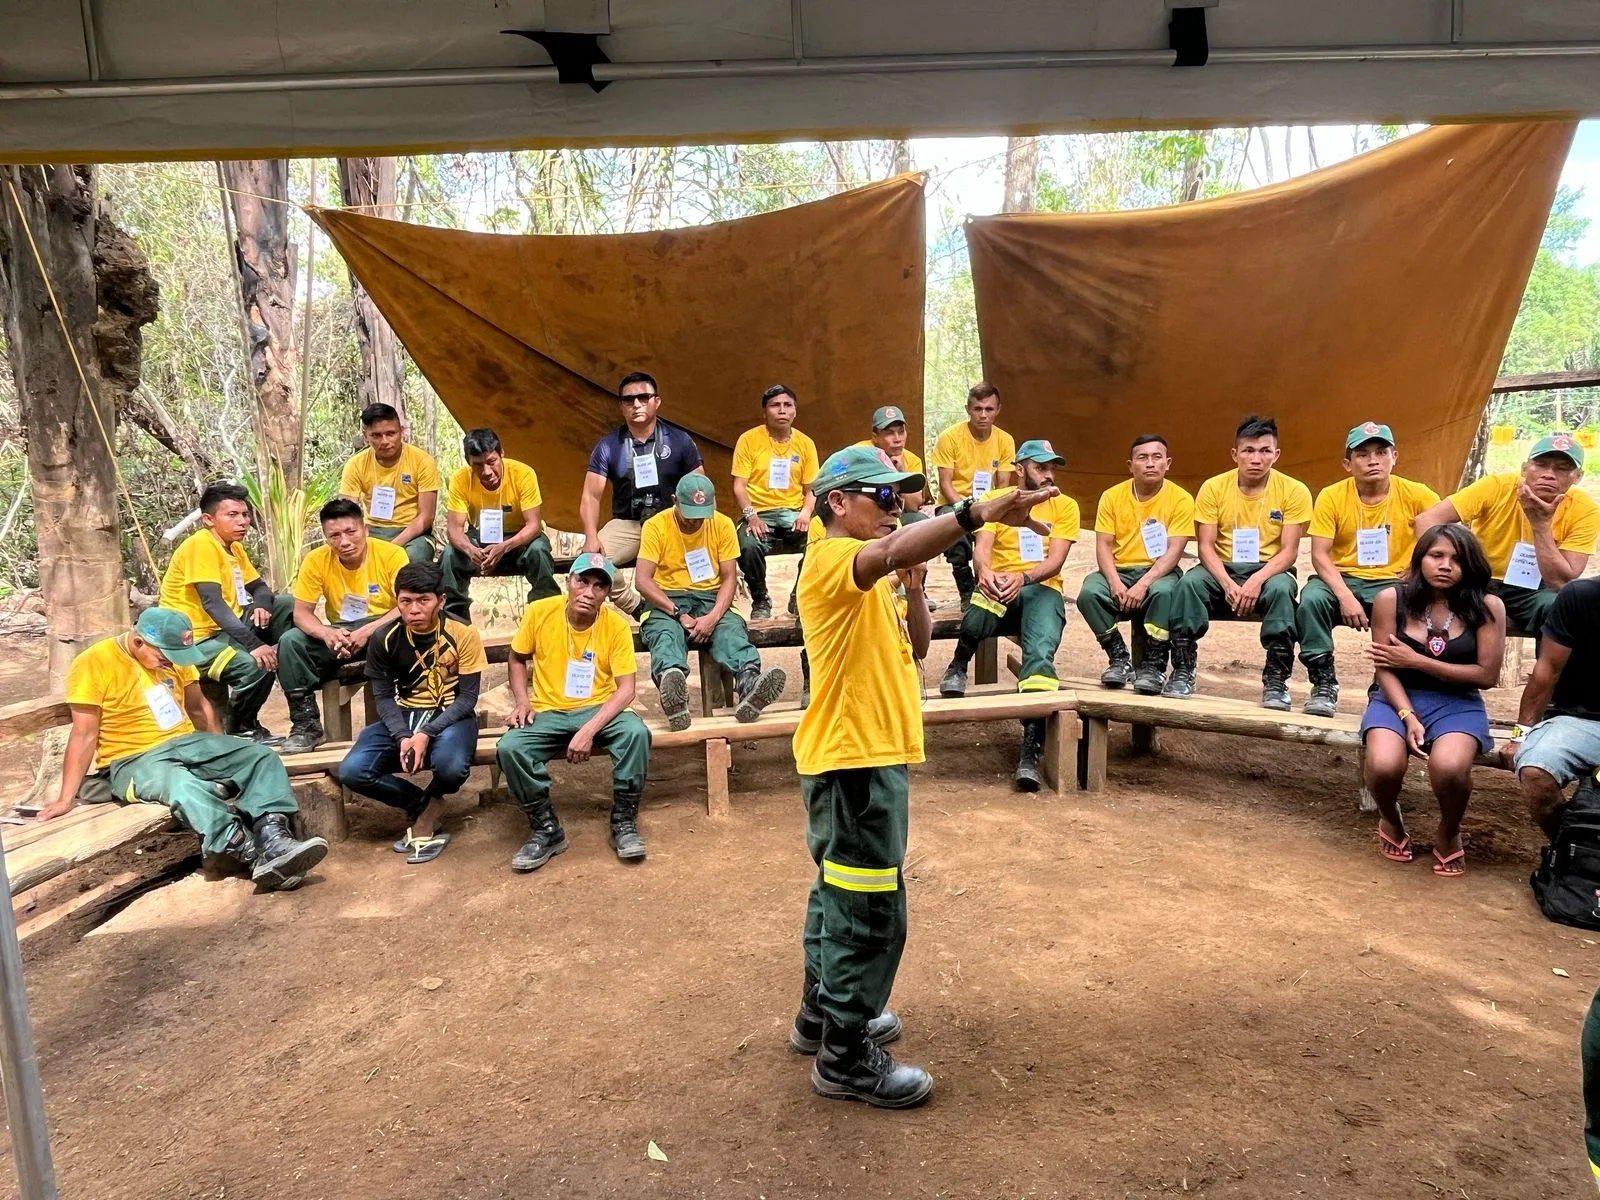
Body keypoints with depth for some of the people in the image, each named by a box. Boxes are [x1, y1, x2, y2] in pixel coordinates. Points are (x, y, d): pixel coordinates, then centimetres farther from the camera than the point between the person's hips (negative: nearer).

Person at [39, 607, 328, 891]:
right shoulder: (93, 663, -11)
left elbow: (198, 706, 17)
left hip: (188, 744, 6)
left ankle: (274, 840, -37)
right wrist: (67, 797, -12)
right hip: (133, 761, -6)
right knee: (185, 787, -38)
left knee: (262, 757, -15)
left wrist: (225, 756, 20)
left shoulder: (171, 654, 6)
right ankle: (258, 858, -46)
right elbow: (84, 734, -11)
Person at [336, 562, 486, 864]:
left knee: (451, 768, -37)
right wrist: (402, 736, -22)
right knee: (352, 772, -21)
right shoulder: (385, 638, -7)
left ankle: (425, 811, 2)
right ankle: (425, 806, 3)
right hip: (402, 716, 3)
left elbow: (467, 697, -12)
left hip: (450, 716, -3)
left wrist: (427, 734, -25)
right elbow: (384, 697, -3)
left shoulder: (463, 635, -14)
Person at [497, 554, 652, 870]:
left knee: (636, 732, -32)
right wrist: (522, 701, -8)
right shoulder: (539, 612, -7)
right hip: (548, 713, 1)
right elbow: (518, 659, 10)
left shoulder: (617, 626, -11)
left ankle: (624, 821, -10)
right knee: (509, 748, -28)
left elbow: (626, 689, -13)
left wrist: (590, 730, -26)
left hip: (599, 710, -1)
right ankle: (546, 828, -7)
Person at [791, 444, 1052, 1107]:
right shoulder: (831, 558, -16)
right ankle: (845, 1055, 12)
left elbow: (914, 647, 16)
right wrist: (978, 513, -49)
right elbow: (891, 550, -38)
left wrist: (914, 589, 0)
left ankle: (823, 1010, 38)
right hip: (854, 759, -11)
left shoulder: (871, 580, 17)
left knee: (840, 891, 22)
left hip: (868, 757, 11)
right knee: (870, 910, -2)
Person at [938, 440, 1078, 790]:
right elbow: (981, 548, -4)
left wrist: (1023, 577, -24)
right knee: (981, 605, -40)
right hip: (1001, 587, 0)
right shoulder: (996, 498, 10)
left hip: (1043, 589, 0)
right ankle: (959, 665, -10)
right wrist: (986, 572, -29)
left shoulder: (1065, 506, 11)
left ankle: (1030, 750, -33)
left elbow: (1055, 561, -2)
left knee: (1041, 652, -30)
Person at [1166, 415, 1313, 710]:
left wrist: (1257, 580, -28)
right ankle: (1183, 672, -20)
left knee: (1281, 589, -35)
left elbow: (1289, 551, -10)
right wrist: (1227, 583, -24)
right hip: (1223, 569, 1)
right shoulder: (1213, 488, -3)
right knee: (1188, 583, -29)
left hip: (1269, 570, -1)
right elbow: (1206, 546, -7)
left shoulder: (1294, 491, -6)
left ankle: (1276, 680, -23)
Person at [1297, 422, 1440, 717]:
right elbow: (1319, 555, -10)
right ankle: (1323, 682, -14)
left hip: (1391, 583, 0)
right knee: (1311, 599, -32)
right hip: (1342, 578, 0)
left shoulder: (1415, 495, -3)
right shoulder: (1331, 497, -6)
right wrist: (1345, 597, -25)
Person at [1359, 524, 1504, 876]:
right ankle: (1391, 820, 10)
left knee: (1449, 766, -33)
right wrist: (1408, 717, -18)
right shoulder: (1391, 599, -4)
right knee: (1384, 765, -30)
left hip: (1458, 704, 0)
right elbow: (1384, 669, -5)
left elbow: (1487, 675, -6)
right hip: (1397, 699, 0)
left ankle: (1449, 834, 4)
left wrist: (1417, 661, -10)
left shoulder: (1487, 607, -4)